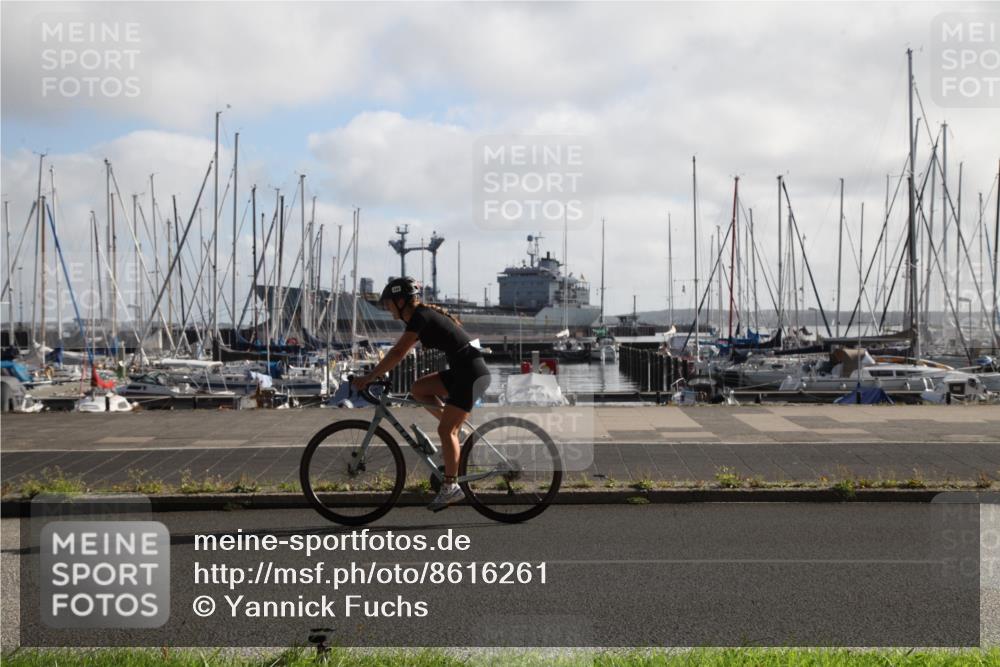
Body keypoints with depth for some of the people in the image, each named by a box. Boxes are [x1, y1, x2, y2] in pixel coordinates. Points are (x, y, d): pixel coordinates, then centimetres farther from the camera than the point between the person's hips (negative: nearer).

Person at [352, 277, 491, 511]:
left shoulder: (420, 316, -12)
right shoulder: (423, 316, 16)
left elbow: (398, 353, -18)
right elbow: (398, 351, 21)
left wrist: (369, 377, -14)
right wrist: (375, 373, 17)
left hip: (472, 373, -9)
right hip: (462, 371, 9)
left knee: (445, 430, -9)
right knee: (418, 389, 9)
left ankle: (451, 487, -5)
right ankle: (457, 427, 9)